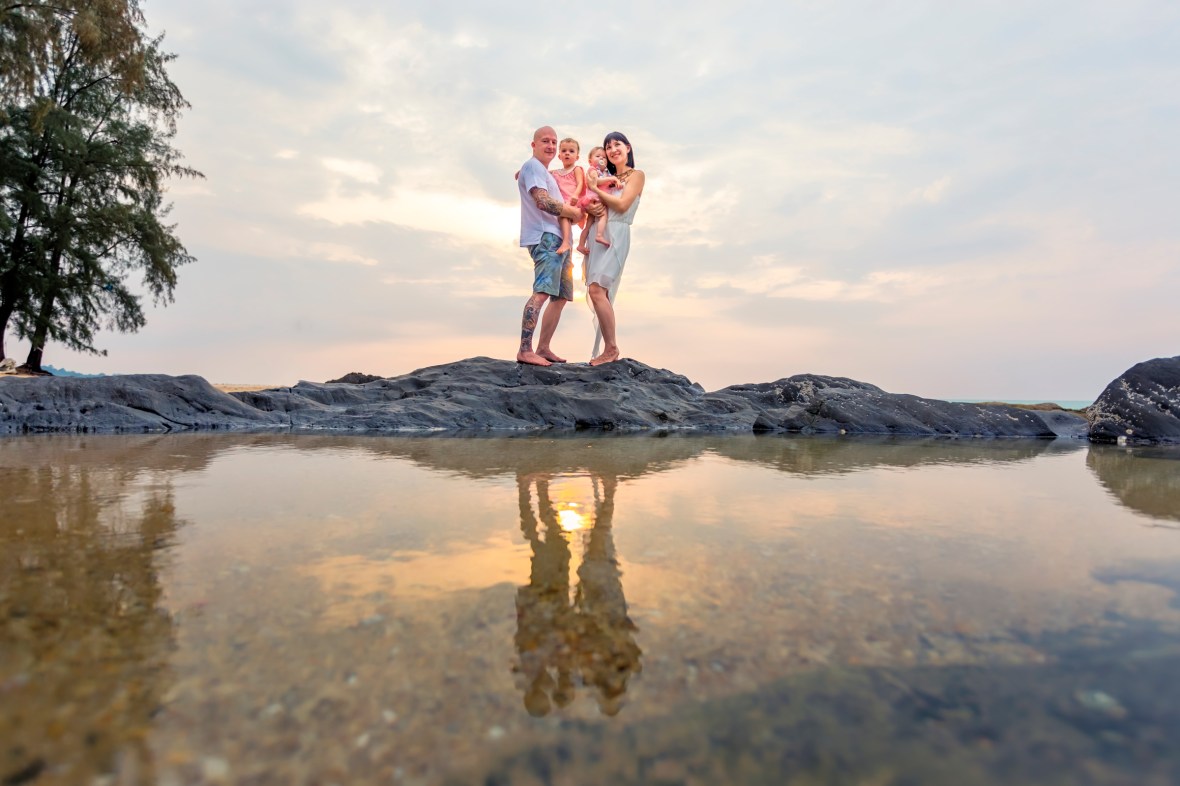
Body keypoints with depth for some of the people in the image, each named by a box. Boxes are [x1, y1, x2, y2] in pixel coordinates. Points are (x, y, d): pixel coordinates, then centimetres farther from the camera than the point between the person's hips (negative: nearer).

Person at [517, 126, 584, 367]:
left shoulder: (545, 172, 30)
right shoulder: (533, 166, -2)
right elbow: (543, 201, -17)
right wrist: (574, 211, -6)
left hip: (558, 239, 11)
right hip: (545, 237, -11)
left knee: (561, 296, 8)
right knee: (542, 292, -23)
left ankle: (543, 349, 10)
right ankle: (525, 350, -28)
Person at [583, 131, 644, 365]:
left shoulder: (636, 175, 6)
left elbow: (622, 204, -8)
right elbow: (590, 203, 20)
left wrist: (595, 189, -1)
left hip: (616, 236, -6)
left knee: (597, 289, -21)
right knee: (601, 293, 1)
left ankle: (611, 348, -16)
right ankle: (604, 350, 3)